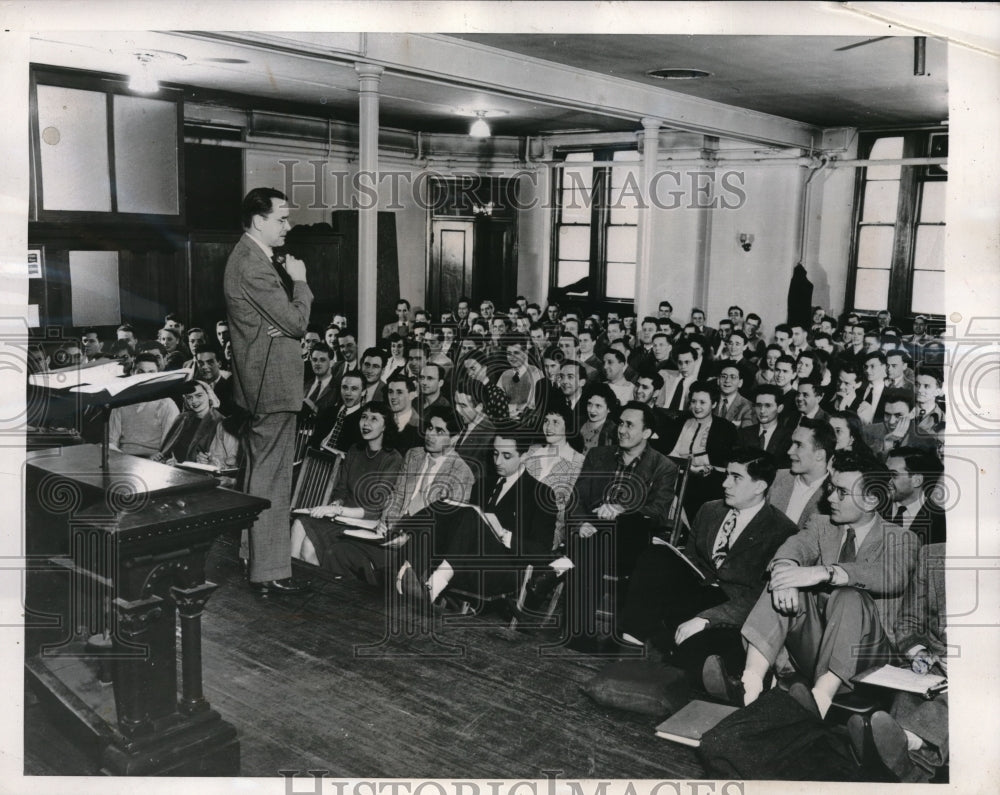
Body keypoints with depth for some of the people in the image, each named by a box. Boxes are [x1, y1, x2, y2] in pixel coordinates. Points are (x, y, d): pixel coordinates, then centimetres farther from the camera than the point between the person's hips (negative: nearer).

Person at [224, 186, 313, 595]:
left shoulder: (252, 257, 15)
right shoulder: (252, 265, -19)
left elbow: (287, 317, 14)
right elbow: (297, 321, -20)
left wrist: (286, 320, -8)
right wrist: (300, 281, -5)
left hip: (260, 381, 11)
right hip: (273, 382, -11)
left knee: (259, 471, 20)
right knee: (272, 479, -5)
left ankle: (254, 550, 33)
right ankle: (270, 572, 3)